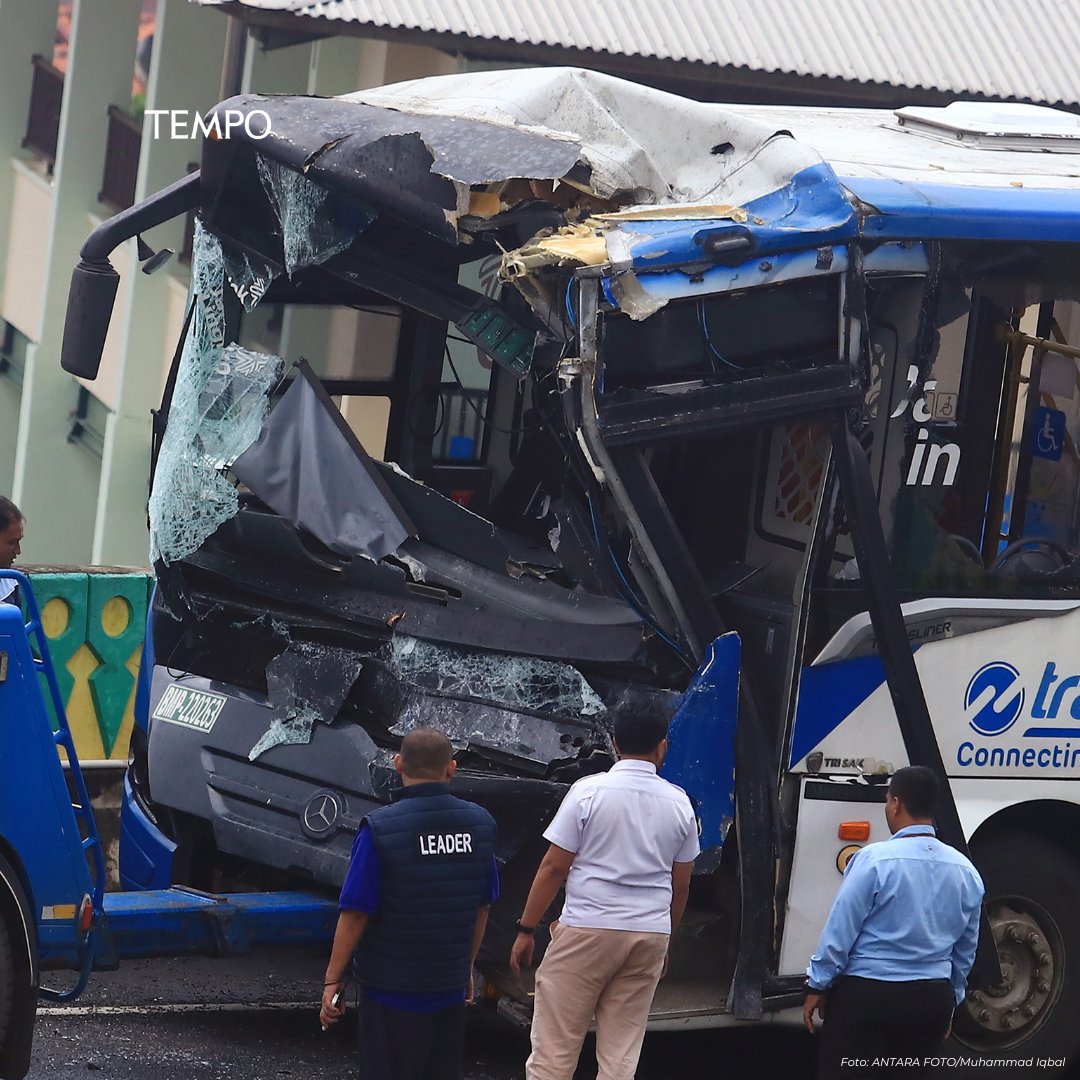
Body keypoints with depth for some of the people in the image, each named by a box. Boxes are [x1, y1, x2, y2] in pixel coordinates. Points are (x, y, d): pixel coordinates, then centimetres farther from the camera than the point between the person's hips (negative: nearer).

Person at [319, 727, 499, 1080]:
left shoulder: (380, 828, -16)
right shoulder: (479, 824, 0)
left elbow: (355, 914, -15)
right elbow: (482, 906, 10)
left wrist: (333, 981, -7)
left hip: (392, 988, -4)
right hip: (450, 987, 4)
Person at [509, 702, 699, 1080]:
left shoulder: (589, 791, -5)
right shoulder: (679, 803, 7)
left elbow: (553, 868, -6)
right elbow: (680, 885, 13)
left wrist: (526, 930, 1)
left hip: (588, 928, -4)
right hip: (650, 934, 4)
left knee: (553, 1049, -2)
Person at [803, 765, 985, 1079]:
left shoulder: (875, 859, -14)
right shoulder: (965, 871, 5)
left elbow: (840, 931, -11)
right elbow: (966, 950, 15)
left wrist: (817, 985, 0)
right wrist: (949, 1001, 26)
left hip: (867, 995, -5)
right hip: (932, 999, 6)